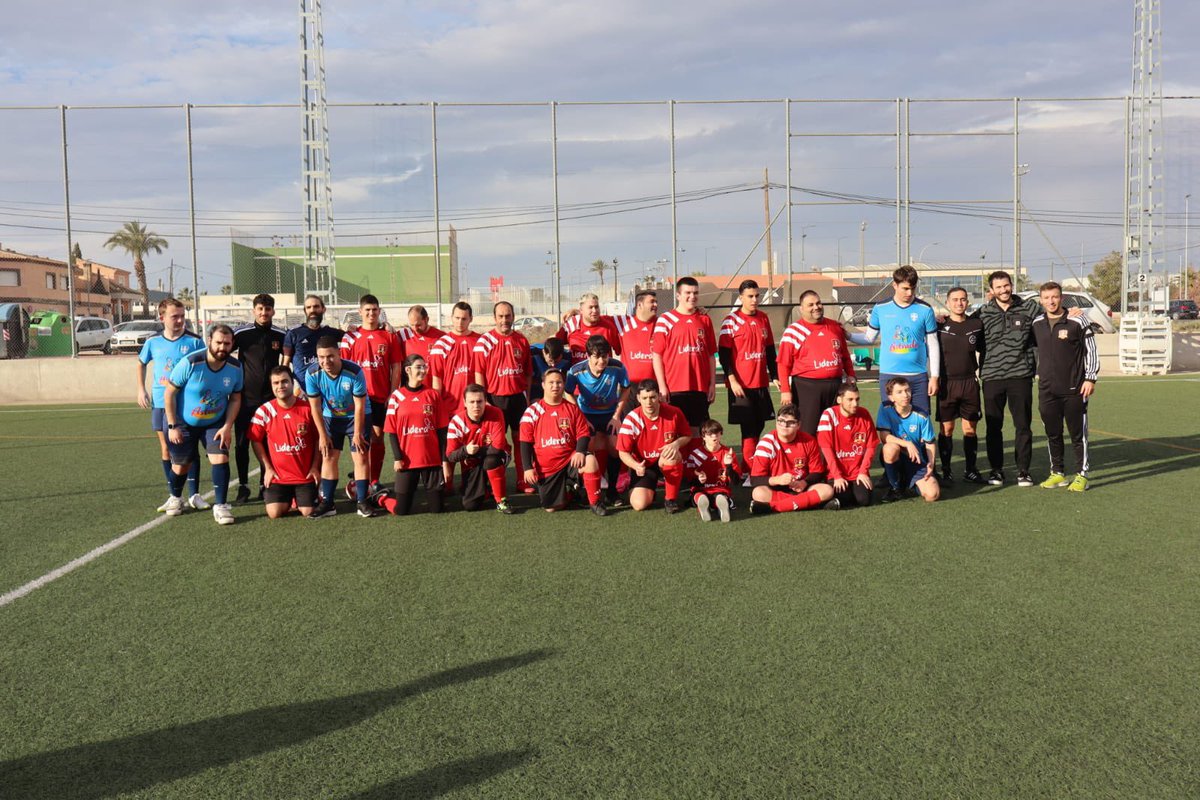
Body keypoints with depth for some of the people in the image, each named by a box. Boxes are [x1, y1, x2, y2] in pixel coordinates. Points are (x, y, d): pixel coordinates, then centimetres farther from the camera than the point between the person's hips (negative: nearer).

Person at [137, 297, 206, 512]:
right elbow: (141, 363, 19)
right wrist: (141, 389, 9)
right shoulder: (153, 341, 2)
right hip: (160, 402, 4)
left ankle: (194, 495, 8)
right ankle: (173, 496, 19)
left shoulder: (194, 341, -8)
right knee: (166, 448, 9)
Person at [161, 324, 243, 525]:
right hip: (184, 423, -2)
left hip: (215, 423, 2)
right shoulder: (190, 363, -25)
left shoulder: (235, 367, -14)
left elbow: (235, 399, -2)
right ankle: (175, 498, 41)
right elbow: (169, 393, -17)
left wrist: (227, 426, -13)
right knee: (181, 464, 11)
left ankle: (221, 506, -7)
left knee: (220, 458, -16)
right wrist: (173, 426, -16)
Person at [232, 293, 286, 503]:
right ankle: (242, 486, 11)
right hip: (245, 398, -1)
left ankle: (265, 485, 17)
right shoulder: (242, 333, -3)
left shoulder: (281, 335, 3)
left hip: (270, 398, 1)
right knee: (242, 444, 1)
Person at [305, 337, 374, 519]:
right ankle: (327, 503, 4)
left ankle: (362, 502, -1)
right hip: (331, 417, 3)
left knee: (360, 457, -7)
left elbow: (359, 405, -22)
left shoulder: (355, 372, -31)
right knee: (328, 457, -1)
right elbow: (315, 406, -13)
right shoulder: (312, 374, -23)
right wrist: (323, 435, -10)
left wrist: (357, 433, -16)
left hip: (357, 416, -2)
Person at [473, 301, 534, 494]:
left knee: (521, 439, 6)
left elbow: (528, 372, 11)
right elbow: (478, 373, -6)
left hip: (518, 397, 3)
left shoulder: (521, 340, 7)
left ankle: (523, 481, 13)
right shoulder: (484, 341, -4)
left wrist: (527, 397, 8)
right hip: (495, 398, -3)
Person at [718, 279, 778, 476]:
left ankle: (749, 467, 21)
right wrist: (732, 380, -16)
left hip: (761, 383, 6)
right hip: (741, 385, -6)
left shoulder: (763, 319, 11)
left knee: (758, 425, 10)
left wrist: (774, 376, 17)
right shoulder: (731, 320, -6)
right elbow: (723, 353, -9)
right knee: (749, 429, -6)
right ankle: (749, 472, -1)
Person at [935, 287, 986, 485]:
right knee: (946, 428, 1)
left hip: (970, 383, 2)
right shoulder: (939, 325, 0)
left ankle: (971, 470, 16)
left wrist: (981, 371, 12)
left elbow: (983, 350, 17)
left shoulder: (976, 324, 5)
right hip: (947, 383, -1)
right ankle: (946, 472, 8)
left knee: (970, 429, 6)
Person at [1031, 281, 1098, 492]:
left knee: (1078, 433, 1)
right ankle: (1057, 473, 20)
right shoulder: (1036, 323, 6)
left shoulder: (1077, 322, -6)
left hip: (1074, 389, -4)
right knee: (1052, 434, 10)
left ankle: (1081, 475, 9)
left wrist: (1090, 378, -6)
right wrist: (1036, 373, 17)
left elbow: (1091, 350, -2)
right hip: (1047, 389, 4)